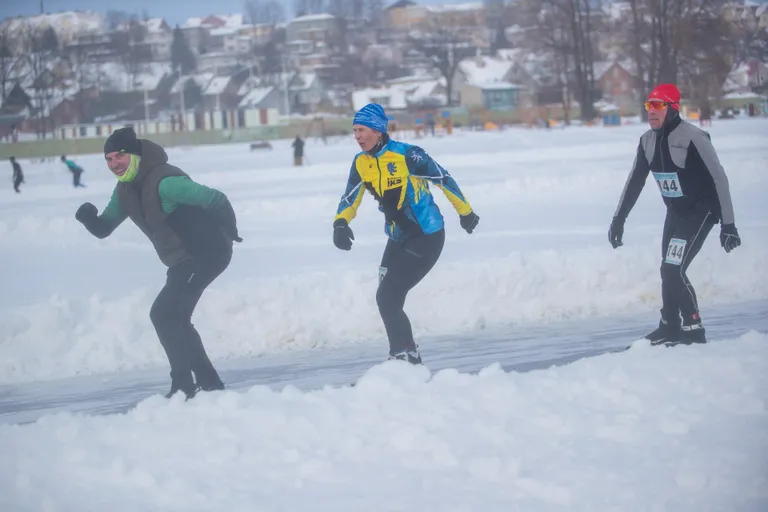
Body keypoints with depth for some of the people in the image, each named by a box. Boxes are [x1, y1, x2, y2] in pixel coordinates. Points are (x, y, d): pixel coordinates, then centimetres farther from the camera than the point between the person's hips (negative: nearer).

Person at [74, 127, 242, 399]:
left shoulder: (164, 182, -26)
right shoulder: (124, 191, 4)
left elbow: (215, 199, -25)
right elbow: (103, 229, 9)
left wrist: (228, 233, -10)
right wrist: (88, 218, -14)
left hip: (206, 253, -10)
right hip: (182, 261, 10)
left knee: (163, 314, -16)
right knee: (174, 319, 18)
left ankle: (183, 385, -11)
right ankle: (208, 381, 26)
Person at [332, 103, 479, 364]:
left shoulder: (407, 155, -21)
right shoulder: (360, 162, -1)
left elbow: (444, 179, -10)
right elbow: (350, 198, 5)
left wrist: (465, 212, 2)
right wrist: (341, 223, -17)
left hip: (427, 237, -8)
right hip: (398, 239, 8)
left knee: (387, 296, -15)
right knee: (388, 298, 9)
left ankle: (405, 355, -5)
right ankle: (406, 357, 22)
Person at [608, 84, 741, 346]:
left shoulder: (693, 138, -23)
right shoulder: (647, 141, -1)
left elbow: (719, 179, -21)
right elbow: (635, 181, 10)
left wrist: (728, 225, -23)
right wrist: (618, 219, 8)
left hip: (702, 211, -7)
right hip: (676, 212, 7)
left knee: (673, 270, -16)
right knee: (669, 271, 9)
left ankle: (694, 330, -8)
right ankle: (670, 327, 24)